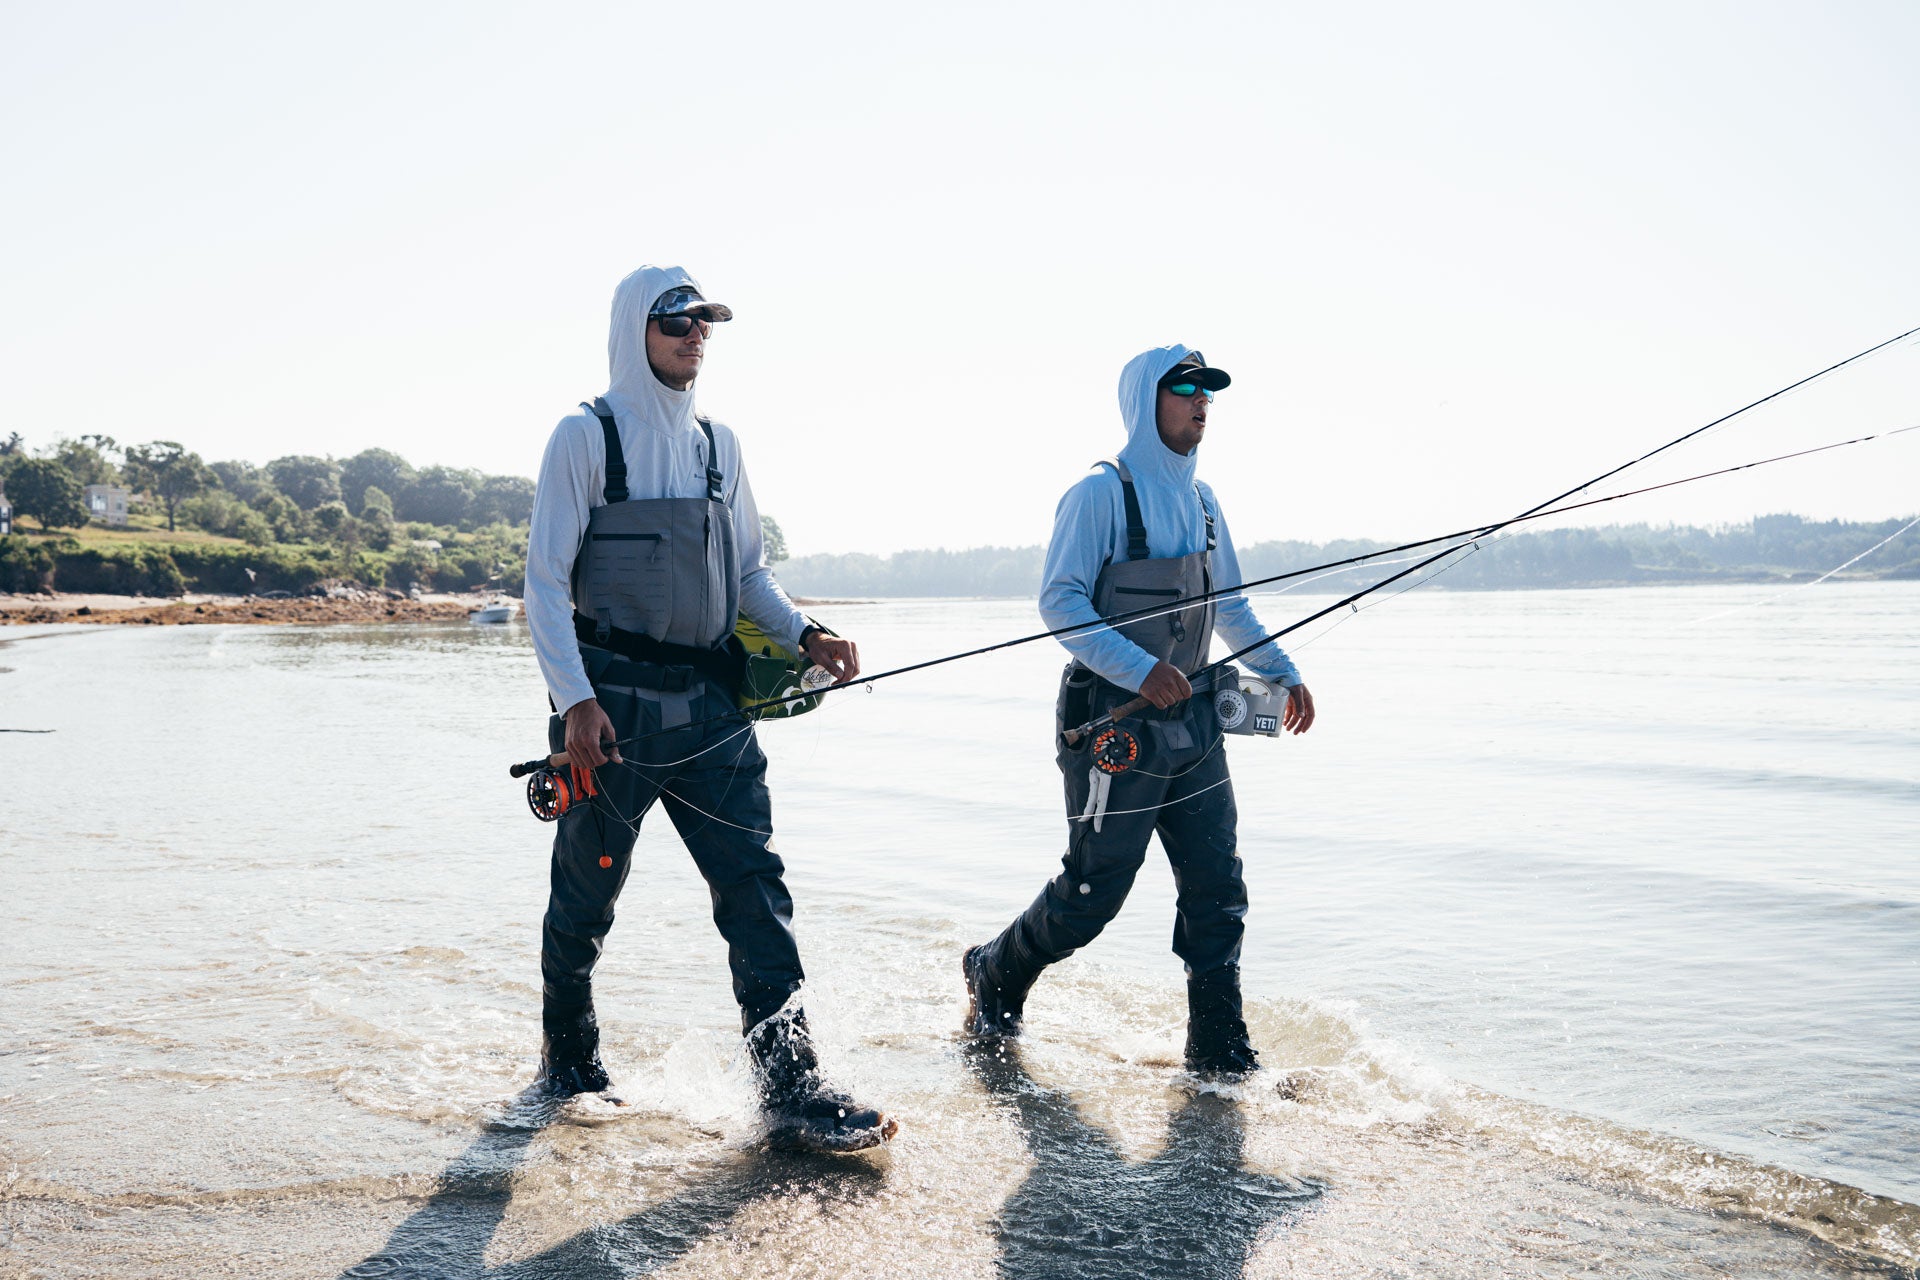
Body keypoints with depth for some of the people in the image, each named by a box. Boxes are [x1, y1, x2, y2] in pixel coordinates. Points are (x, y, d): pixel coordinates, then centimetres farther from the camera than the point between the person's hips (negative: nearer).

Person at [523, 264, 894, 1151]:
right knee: (586, 895, 8)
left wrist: (803, 635, 0)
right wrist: (576, 700, -18)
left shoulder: (717, 446, 13)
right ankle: (567, 1059, 32)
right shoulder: (587, 437, -4)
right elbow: (546, 581, -8)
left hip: (710, 705, 5)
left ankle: (793, 1089, -4)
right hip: (612, 705, -4)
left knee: (755, 886, -4)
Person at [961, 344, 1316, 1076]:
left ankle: (1219, 1052, 12)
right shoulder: (1101, 494, -9)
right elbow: (1059, 601, -17)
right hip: (1116, 723, -7)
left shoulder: (1201, 502, 14)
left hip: (1193, 723, 7)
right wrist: (1141, 670, -26)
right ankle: (995, 977, 25)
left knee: (1217, 891, 4)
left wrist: (1282, 671, 16)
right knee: (1093, 892, 0)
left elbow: (1230, 604, 25)